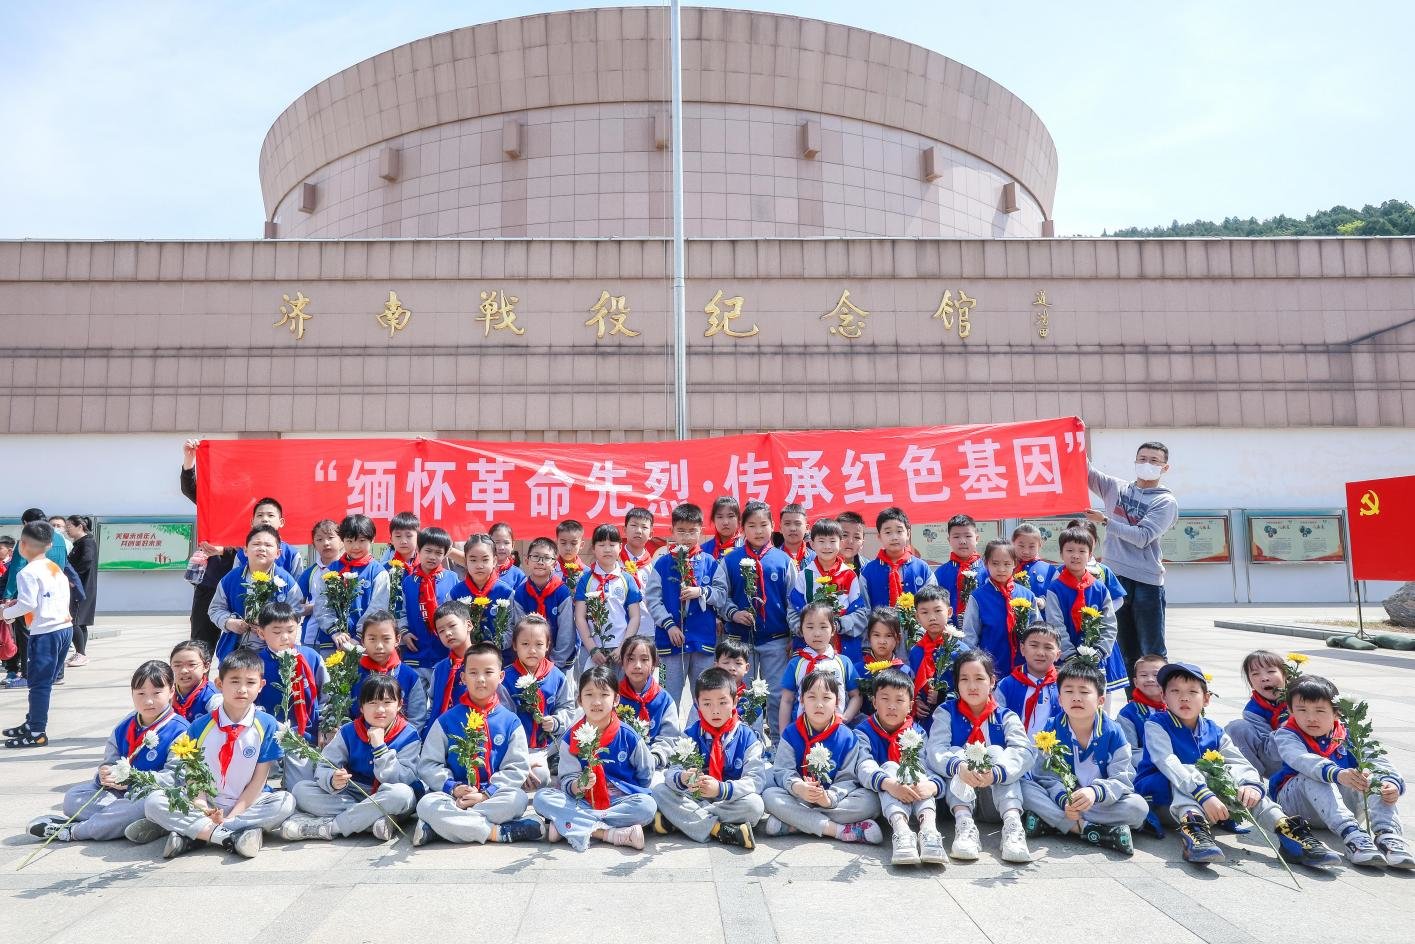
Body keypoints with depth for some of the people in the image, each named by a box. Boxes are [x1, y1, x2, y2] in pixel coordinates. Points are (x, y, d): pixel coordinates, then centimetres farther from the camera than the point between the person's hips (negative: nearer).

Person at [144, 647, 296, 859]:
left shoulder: (268, 726, -5)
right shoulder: (200, 726, 0)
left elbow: (259, 780, -5)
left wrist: (232, 816, -15)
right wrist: (202, 809, -20)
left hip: (246, 803, -1)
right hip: (206, 805, 1)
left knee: (286, 802, -29)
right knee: (153, 802, -20)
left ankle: (191, 834, -27)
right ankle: (232, 837, -30)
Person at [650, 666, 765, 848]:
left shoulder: (747, 737, -3)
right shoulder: (690, 735, 3)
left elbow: (755, 780, -14)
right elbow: (671, 770, -7)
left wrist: (721, 789, -31)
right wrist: (681, 779, -33)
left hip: (731, 801, -2)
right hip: (694, 798, 2)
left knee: (755, 805, -31)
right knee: (659, 790, -19)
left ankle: (676, 820, -25)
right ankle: (720, 831, -28)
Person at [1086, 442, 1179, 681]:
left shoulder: (1166, 502, -1)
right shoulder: (1116, 488, 12)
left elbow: (1143, 537, -12)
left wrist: (1105, 521, -13)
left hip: (1147, 582, -4)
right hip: (1115, 577, 4)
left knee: (1153, 653, -1)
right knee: (1127, 652, 12)